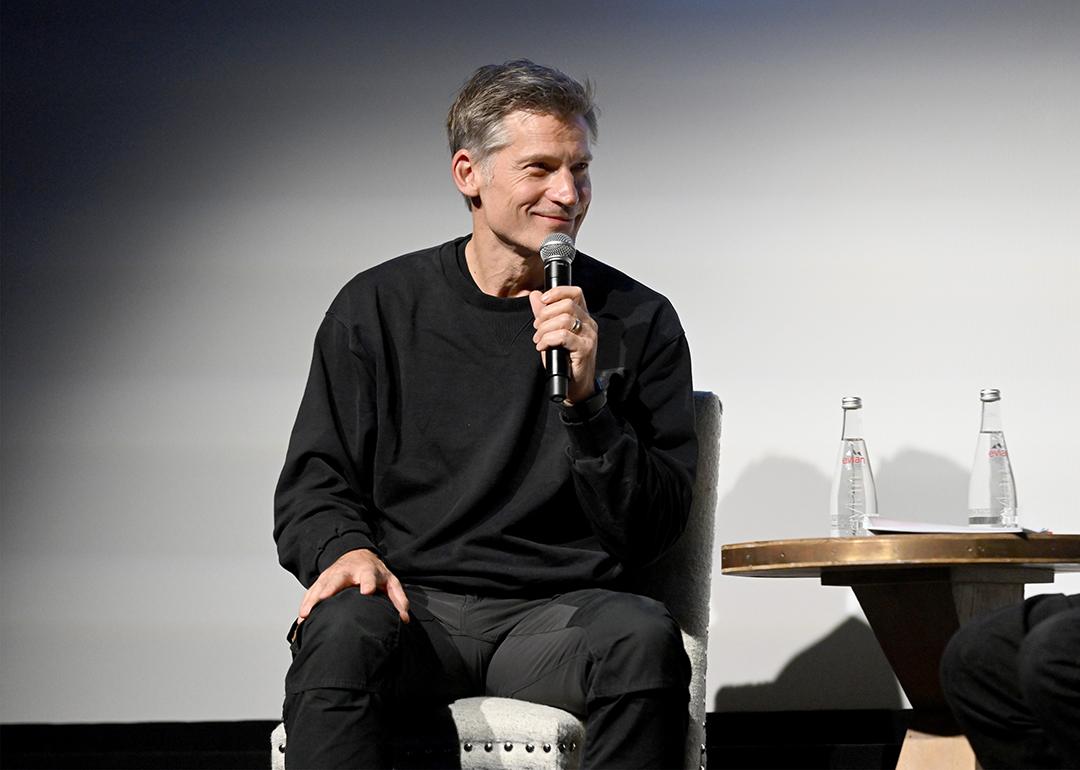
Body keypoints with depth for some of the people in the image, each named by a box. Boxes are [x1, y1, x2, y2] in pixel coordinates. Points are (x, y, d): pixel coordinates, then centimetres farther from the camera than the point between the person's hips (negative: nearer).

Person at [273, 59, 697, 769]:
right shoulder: (378, 306, 10)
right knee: (344, 630, -35)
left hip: (557, 610, 1)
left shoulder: (636, 322, 8)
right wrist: (346, 548, -13)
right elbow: (313, 484, 11)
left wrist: (587, 402, -12)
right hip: (412, 598, -1)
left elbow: (654, 530, 4)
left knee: (644, 638, -33)